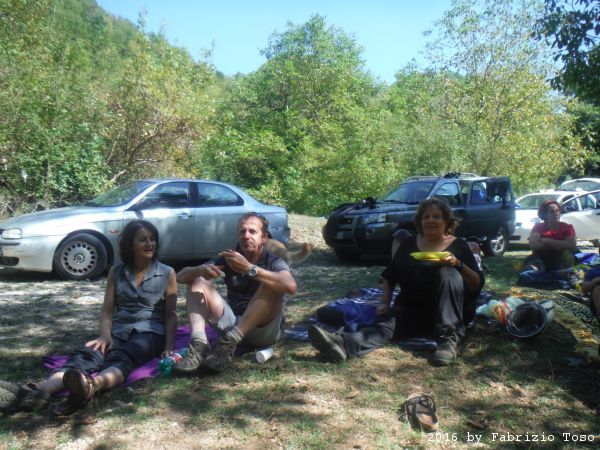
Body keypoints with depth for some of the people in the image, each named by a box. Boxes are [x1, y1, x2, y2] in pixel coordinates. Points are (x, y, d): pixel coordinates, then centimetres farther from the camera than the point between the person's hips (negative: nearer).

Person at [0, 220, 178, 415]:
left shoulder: (167, 273, 5)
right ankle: (41, 390, -56)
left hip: (150, 332, -3)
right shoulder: (116, 272, 13)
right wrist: (105, 335, -12)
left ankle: (92, 386, -68)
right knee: (87, 354, -29)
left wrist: (169, 346, -11)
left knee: (122, 358, -37)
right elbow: (107, 309, 8)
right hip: (118, 331, 3)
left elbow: (170, 314, 3)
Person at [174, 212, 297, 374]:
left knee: (271, 285, -27)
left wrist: (249, 269, -38)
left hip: (264, 330, -3)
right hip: (233, 326, 4)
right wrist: (200, 270, -26)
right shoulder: (228, 258, 4)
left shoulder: (274, 262, -6)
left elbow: (291, 287, -31)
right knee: (196, 280, -6)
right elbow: (181, 276, -2)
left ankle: (229, 342, -34)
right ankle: (199, 345, -29)